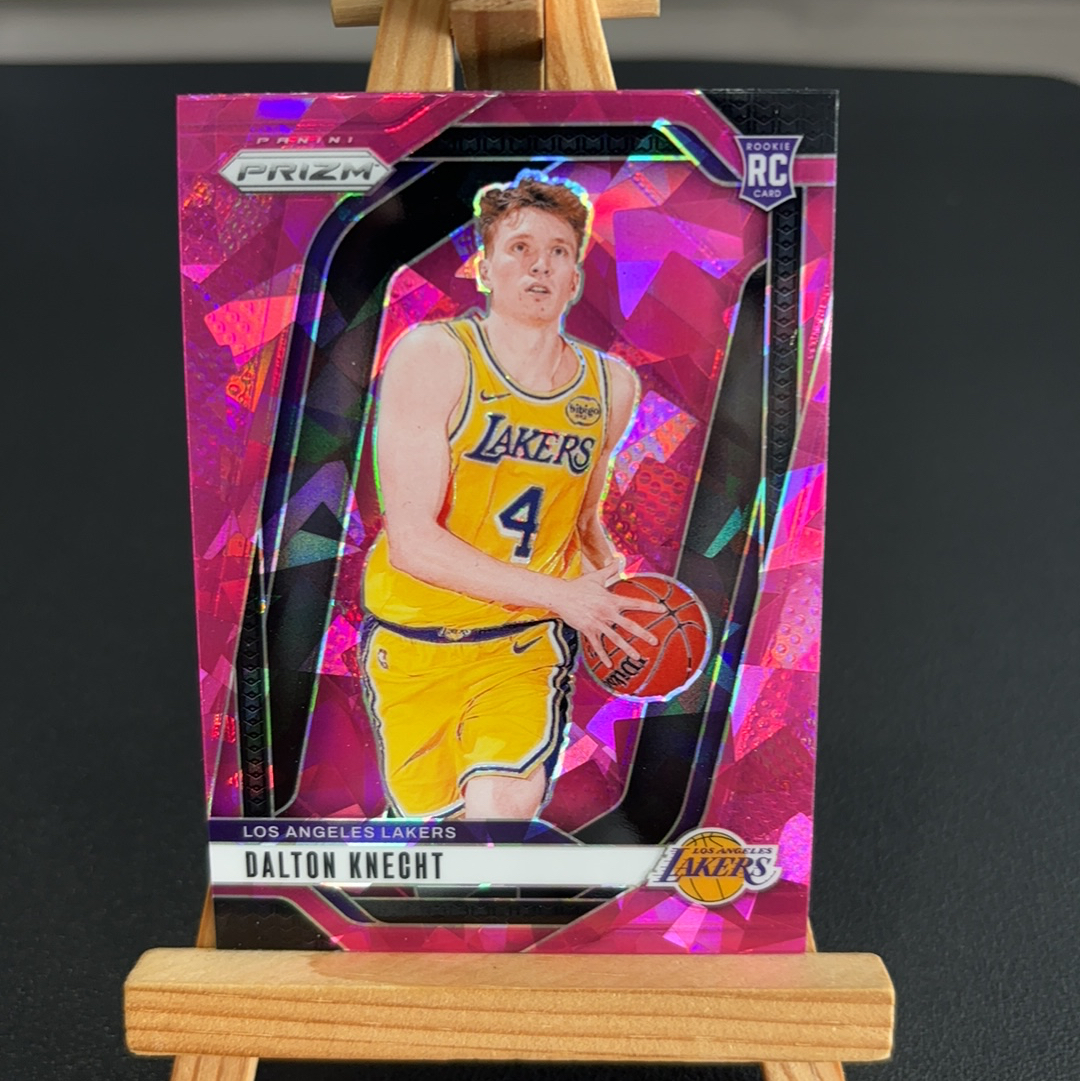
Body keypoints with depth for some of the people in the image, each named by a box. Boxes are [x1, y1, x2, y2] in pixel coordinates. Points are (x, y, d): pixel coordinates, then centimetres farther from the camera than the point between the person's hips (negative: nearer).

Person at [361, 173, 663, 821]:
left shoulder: (612, 385, 1)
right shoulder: (432, 355, -14)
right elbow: (411, 541, -20)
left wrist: (615, 582, -5)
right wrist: (561, 595, -22)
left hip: (527, 642, 2)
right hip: (414, 642, -1)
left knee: (505, 806, -21)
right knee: (435, 819, 11)